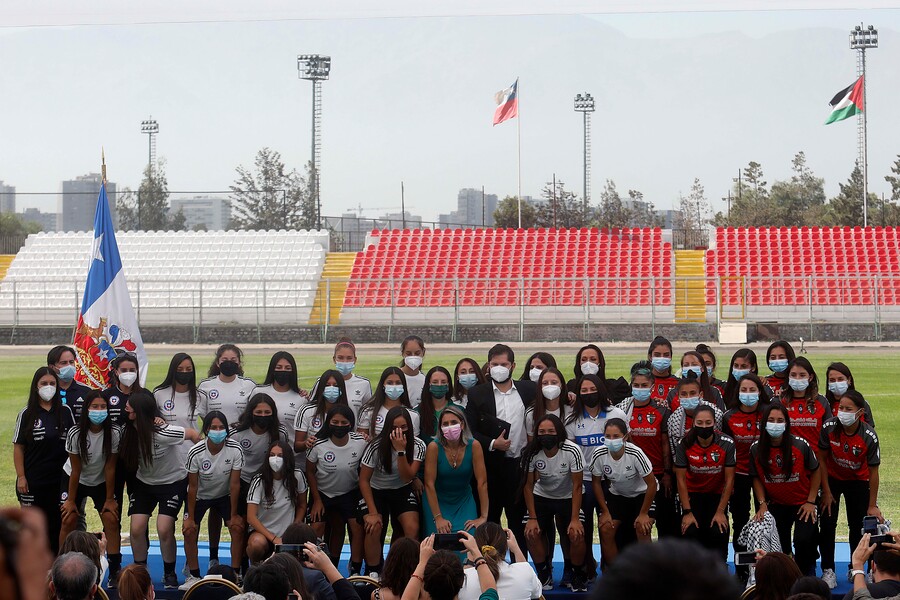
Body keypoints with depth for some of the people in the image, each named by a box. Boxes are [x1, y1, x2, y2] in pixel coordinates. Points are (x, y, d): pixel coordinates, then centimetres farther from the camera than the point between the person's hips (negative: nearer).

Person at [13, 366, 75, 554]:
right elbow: (18, 447, -1)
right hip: (33, 481, -2)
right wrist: (21, 477, -8)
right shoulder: (27, 414, -1)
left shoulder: (65, 412, 5)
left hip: (59, 480, 2)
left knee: (57, 525, 5)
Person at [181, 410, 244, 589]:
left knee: (238, 529, -12)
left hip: (225, 495, 1)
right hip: (200, 496, -1)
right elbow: (193, 486, -19)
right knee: (190, 532, -11)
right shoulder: (195, 453, -28)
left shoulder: (235, 450, -26)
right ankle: (194, 576, 5)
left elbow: (235, 484, -19)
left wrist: (233, 515, -14)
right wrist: (190, 518, -15)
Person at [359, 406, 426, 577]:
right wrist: (372, 512, -17)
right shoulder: (376, 447, -19)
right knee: (374, 528, -27)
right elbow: (364, 480, -11)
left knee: (412, 529, -24)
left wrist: (401, 451, -34)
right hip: (376, 492, -2)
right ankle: (373, 574, -10)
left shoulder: (418, 446, -14)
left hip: (403, 492, 2)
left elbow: (407, 478, -21)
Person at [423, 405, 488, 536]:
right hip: (437, 501, -1)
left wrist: (483, 517, -15)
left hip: (464, 501, 1)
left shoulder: (474, 446, -15)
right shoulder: (434, 447, -19)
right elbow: (429, 484, -16)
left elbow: (482, 483, -13)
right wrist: (438, 517, -18)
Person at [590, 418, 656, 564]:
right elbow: (596, 482, -5)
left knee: (642, 529, -21)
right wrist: (605, 512, -5)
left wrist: (643, 514, -17)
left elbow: (651, 484, -21)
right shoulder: (599, 455, -23)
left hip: (642, 494, -3)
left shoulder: (635, 453, -32)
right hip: (617, 495, 3)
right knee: (605, 529, -11)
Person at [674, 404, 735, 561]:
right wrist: (687, 512, -13)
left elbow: (729, 480, -11)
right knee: (690, 532, -17)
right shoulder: (685, 445, -16)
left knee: (718, 533, -17)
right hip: (693, 494, 0)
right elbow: (681, 479, -10)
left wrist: (721, 511, -12)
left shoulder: (727, 444, -18)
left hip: (717, 494, 0)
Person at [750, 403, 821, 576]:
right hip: (776, 505, 3)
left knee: (804, 541, -18)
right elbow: (757, 478, 3)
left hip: (803, 502, -3)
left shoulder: (800, 445, -17)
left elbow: (815, 471, -5)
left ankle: (807, 576, 8)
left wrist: (811, 502, -6)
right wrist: (762, 503, -6)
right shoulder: (756, 449, -10)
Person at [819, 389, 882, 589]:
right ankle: (828, 571, 5)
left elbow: (873, 471, -18)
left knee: (858, 525, 3)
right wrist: (826, 492, -8)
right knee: (827, 524, -5)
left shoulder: (869, 436, -28)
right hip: (832, 478, 1)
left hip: (858, 480, -1)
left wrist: (872, 506, -13)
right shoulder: (829, 427, -26)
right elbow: (822, 459, -11)